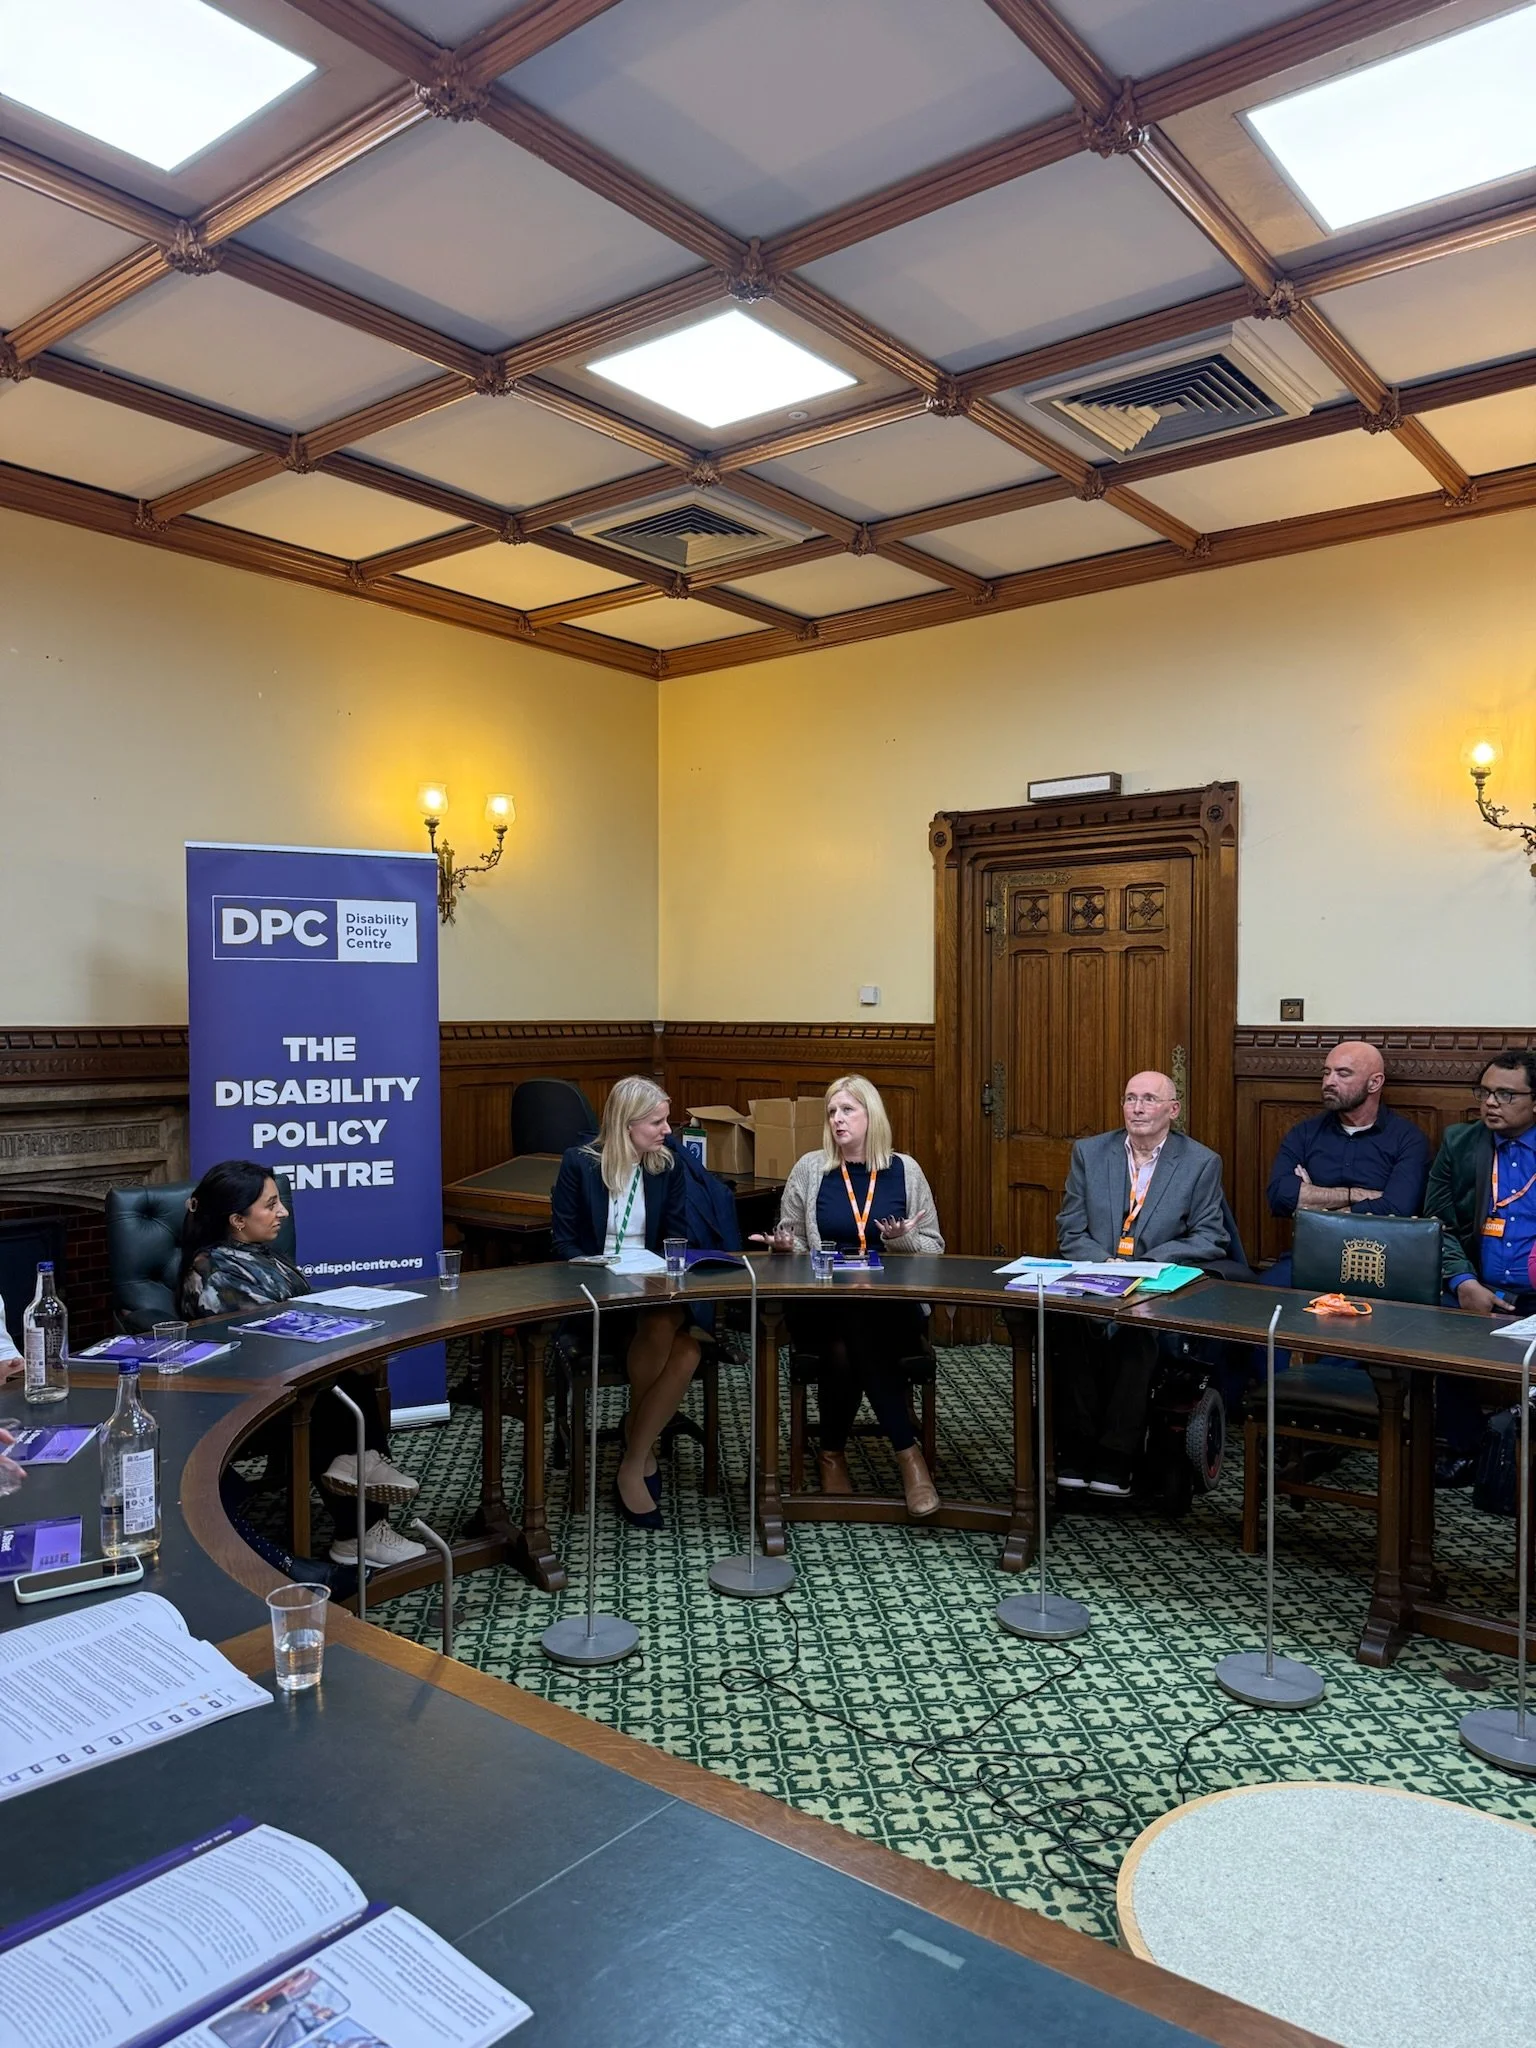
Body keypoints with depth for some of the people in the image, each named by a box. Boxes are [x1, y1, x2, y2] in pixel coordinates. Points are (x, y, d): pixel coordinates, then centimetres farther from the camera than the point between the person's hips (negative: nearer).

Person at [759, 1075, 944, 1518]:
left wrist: (902, 1240, -13)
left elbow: (934, 1247, 8)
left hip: (894, 1307, 0)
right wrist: (785, 1245, -9)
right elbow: (792, 1239, 14)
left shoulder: (904, 1170, 7)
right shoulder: (809, 1169, 7)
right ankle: (908, 1452, -16)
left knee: (851, 1346, -33)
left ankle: (833, 1452, -14)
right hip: (822, 1308, 0)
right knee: (856, 1336, -33)